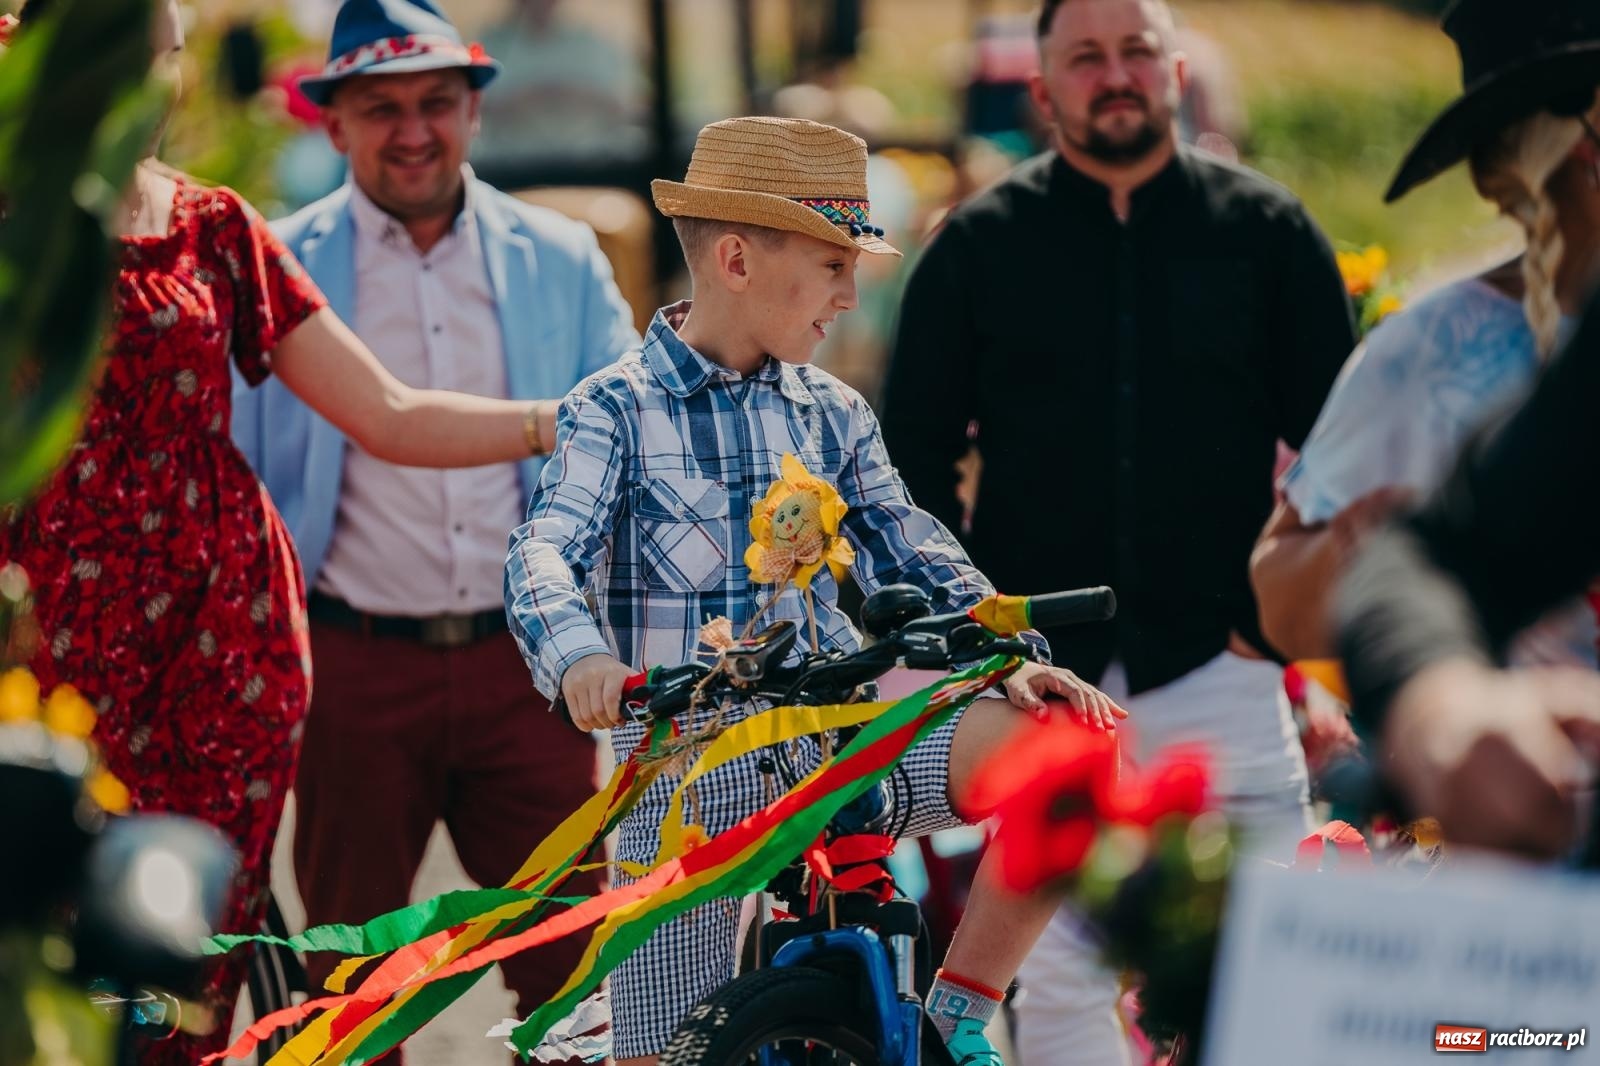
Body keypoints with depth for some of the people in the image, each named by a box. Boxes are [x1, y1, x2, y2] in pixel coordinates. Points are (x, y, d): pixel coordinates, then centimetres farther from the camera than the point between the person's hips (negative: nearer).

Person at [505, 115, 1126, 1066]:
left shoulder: (831, 414, 10)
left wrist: (1011, 655, -9)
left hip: (835, 739, 3)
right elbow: (545, 552, -17)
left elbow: (913, 554, 9)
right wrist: (578, 655, -39)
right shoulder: (618, 410, -3)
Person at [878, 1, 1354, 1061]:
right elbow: (914, 453, 10)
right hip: (1039, 673, 0)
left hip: (1220, 664, 0)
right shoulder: (980, 244, 7)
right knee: (1058, 974, -1)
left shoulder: (1267, 229, 6)